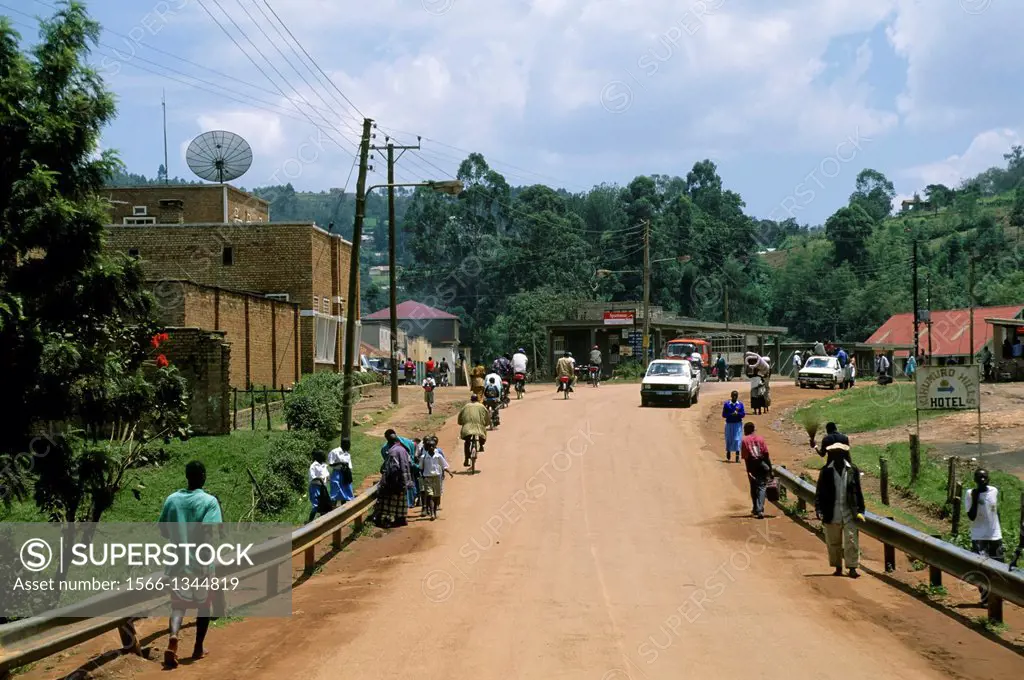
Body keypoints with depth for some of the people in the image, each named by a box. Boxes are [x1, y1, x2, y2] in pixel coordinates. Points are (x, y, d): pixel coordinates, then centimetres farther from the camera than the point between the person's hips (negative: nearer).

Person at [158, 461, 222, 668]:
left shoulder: (172, 499, 2)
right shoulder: (209, 501, -11)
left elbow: (163, 530, 8)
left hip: (177, 560, 3)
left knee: (179, 603, 6)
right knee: (204, 604, 16)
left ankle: (173, 637, -23)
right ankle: (198, 649, 23)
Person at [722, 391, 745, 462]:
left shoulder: (740, 404, 4)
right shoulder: (726, 404, 1)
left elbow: (743, 414, 2)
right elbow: (724, 415, -2)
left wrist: (737, 413, -17)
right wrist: (731, 414, -17)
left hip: (738, 424, 0)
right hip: (729, 424, 0)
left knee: (737, 439, -6)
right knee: (729, 439, 4)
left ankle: (737, 456, -5)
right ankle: (728, 452, 27)